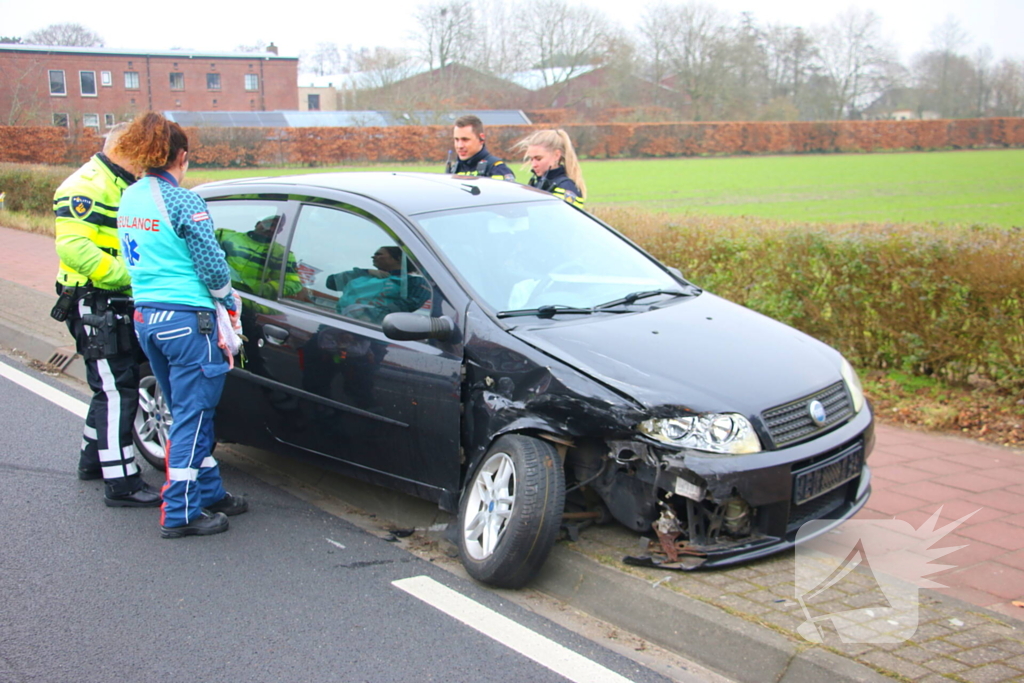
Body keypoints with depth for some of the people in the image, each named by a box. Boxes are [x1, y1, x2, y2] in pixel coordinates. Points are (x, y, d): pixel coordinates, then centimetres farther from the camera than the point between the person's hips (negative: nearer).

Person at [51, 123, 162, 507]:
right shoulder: (87, 187, -13)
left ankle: (93, 459, 35)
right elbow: (72, 245, -25)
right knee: (117, 391, -10)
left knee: (111, 387, 20)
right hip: (94, 306, -10)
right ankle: (121, 483, -7)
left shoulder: (121, 188, 19)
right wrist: (128, 275, -28)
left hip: (115, 306, 10)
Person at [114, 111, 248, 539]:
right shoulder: (182, 202, -14)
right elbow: (211, 264, -11)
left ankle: (210, 494, 27)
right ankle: (181, 513, 3)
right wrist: (230, 301, 7)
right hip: (186, 318, -8)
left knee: (185, 413, 17)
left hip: (144, 316, 8)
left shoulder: (129, 199, 9)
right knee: (192, 415, 0)